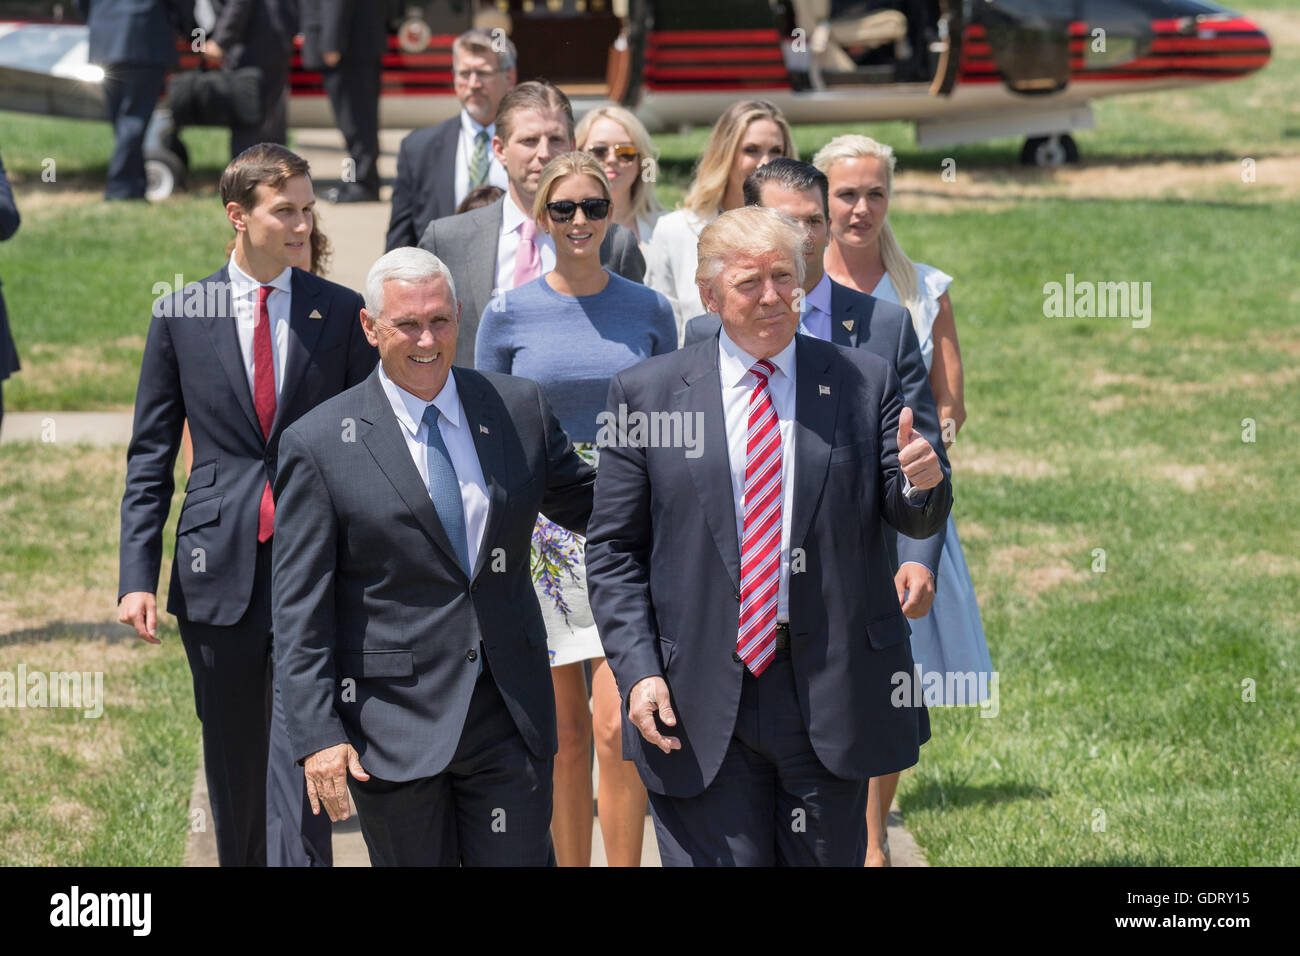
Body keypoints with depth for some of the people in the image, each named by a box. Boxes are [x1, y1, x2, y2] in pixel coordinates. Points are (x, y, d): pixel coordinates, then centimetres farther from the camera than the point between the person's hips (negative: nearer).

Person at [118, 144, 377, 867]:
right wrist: (137, 575, -1)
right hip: (219, 567, 1)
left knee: (301, 754, -10)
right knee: (234, 766, 11)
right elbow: (150, 458, 7)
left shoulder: (343, 314, 4)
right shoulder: (180, 316, 5)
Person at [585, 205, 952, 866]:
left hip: (832, 693, 1)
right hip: (699, 700, -1)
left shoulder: (864, 383, 5)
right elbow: (613, 549, 4)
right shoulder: (645, 393, 3)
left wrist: (922, 483, -18)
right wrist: (637, 669, -8)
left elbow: (914, 520, 6)